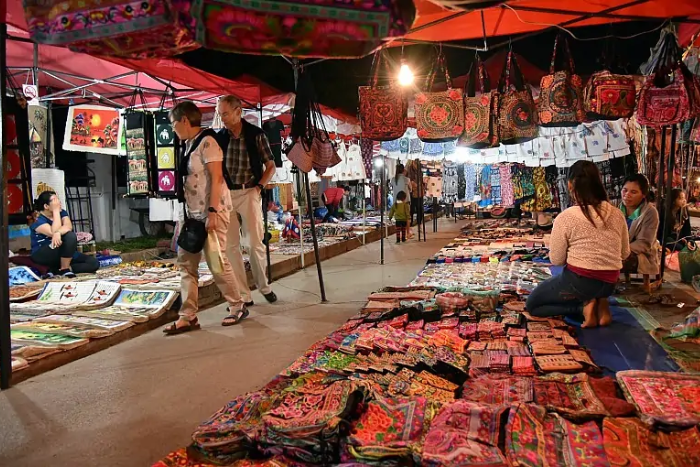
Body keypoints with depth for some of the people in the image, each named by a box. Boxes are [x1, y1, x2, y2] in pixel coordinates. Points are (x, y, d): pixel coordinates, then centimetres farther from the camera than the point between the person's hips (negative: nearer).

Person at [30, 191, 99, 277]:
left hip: (63, 253, 6)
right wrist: (56, 211, -22)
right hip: (42, 256, -6)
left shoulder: (62, 212, 4)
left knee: (94, 263, -12)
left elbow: (68, 227, -17)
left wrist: (58, 233, -41)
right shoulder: (38, 221, -13)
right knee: (70, 236, -32)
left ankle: (55, 270, -14)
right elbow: (53, 232, -29)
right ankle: (65, 269, -17)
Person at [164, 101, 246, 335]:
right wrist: (185, 212, 16)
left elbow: (216, 178, -18)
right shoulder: (188, 145, 15)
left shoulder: (206, 142, -11)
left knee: (216, 261, -4)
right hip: (193, 212, 9)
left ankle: (237, 307, 14)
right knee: (186, 263, 5)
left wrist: (213, 212, -23)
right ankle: (188, 317, 9)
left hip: (212, 210, -9)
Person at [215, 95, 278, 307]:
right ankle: (243, 296, 10)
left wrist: (259, 186, -6)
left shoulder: (256, 134, 0)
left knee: (256, 244, 0)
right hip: (226, 195, 3)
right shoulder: (219, 137, 6)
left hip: (249, 193, -3)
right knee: (231, 246, 1)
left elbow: (271, 166, 5)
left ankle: (263, 286, 23)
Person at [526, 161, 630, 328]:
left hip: (578, 281, -6)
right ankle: (599, 303, 8)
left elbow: (556, 260, -7)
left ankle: (585, 305, -4)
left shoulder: (565, 217, -15)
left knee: (532, 304, 14)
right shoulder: (617, 214, -1)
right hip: (609, 283, 6)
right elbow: (624, 254, 11)